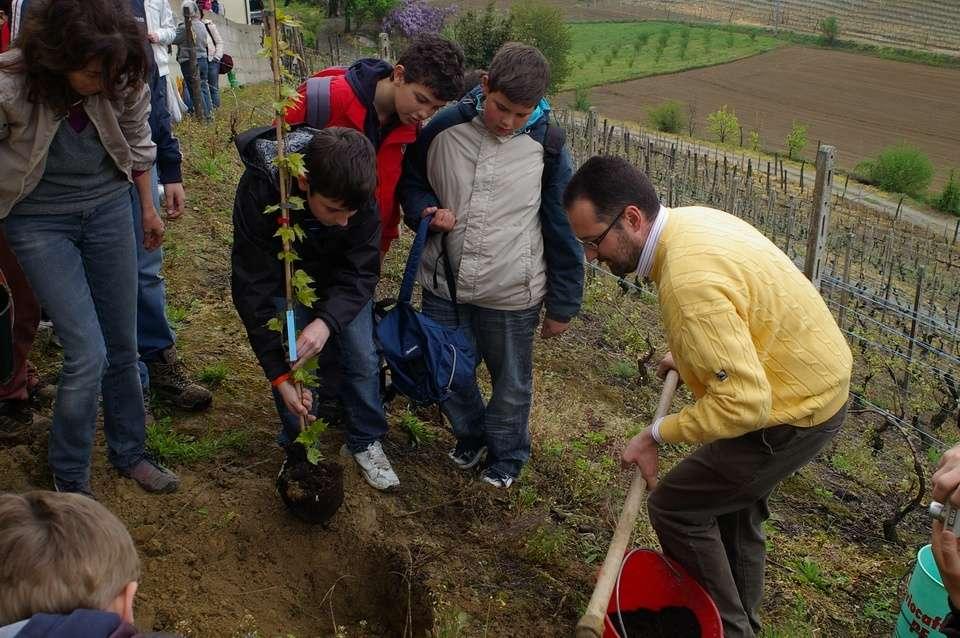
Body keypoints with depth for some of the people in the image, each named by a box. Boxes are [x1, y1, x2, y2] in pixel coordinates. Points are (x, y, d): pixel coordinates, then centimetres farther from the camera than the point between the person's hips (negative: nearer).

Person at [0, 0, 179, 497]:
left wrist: (148, 207, 15)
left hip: (108, 208, 3)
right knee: (87, 353, -9)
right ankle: (69, 479, 13)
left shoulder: (122, 82, -16)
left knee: (122, 346, 10)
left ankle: (129, 453, 31)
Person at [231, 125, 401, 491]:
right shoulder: (259, 191, -38)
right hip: (282, 278, -1)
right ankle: (300, 452, 16)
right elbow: (254, 290, -32)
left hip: (340, 275, 2)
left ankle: (366, 443, 20)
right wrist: (279, 374, -32)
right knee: (290, 364, -7)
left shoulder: (357, 192, -33)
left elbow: (361, 273, -25)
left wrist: (327, 321, -45)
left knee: (363, 358, -2)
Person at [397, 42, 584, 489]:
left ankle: (507, 454, 44)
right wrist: (425, 209, -14)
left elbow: (563, 230, -5)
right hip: (444, 285, 2)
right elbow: (410, 179, 9)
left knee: (511, 383, 16)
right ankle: (471, 432, 49)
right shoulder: (445, 127, -9)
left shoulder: (546, 146, -12)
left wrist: (563, 305, -1)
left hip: (511, 294, -2)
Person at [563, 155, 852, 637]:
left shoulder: (689, 281, -34)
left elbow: (744, 401, -34)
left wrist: (658, 434, -22)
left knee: (674, 506, -1)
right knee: (731, 501, 24)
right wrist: (689, 355, 15)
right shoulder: (691, 218, -3)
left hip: (795, 412, -9)